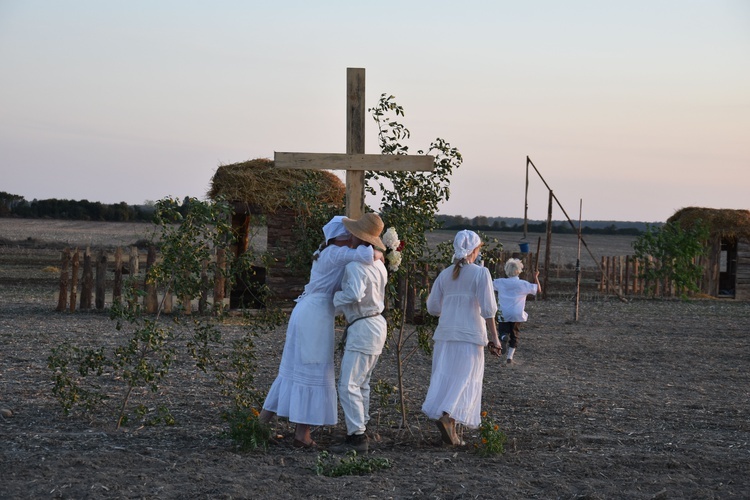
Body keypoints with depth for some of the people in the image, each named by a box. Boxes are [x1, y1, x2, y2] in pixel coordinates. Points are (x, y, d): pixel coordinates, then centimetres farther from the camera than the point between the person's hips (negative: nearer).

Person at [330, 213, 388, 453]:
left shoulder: (355, 266, -20)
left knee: (348, 385, -9)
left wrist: (337, 296, -14)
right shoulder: (378, 264, 11)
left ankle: (357, 437, -10)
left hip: (363, 328, -10)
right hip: (377, 324, 10)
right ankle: (360, 429, 23)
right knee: (361, 383, 18)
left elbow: (355, 294, -36)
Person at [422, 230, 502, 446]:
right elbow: (488, 309, -9)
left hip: (445, 334, 5)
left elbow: (432, 307, 10)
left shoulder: (445, 274, 8)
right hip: (470, 335, -5)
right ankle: (446, 415, -25)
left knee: (445, 378, 8)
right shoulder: (481, 273, -6)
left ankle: (450, 431, 7)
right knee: (464, 379, -3)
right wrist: (494, 338, -4)